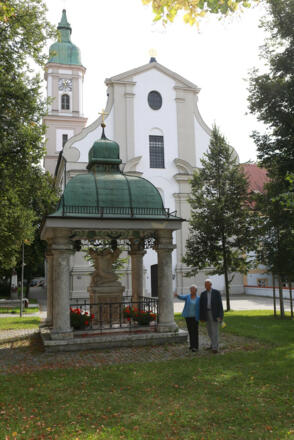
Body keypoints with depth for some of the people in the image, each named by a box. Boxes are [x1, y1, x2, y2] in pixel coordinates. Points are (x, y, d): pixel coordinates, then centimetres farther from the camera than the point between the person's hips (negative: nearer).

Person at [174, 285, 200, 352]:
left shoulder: (198, 299, -2)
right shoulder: (187, 296, 0)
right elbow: (182, 297, -20)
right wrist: (177, 295, -42)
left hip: (195, 317, -2)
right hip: (188, 316, 3)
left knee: (195, 331, -6)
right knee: (190, 331, 8)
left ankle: (195, 346, -3)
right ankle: (192, 344, 19)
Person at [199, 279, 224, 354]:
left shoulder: (217, 292, -7)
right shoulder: (203, 294, 4)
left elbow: (220, 304, -9)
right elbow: (201, 306, 4)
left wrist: (220, 316, -16)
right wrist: (201, 317, 1)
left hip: (215, 314, -4)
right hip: (207, 314, 4)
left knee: (215, 330, -8)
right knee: (210, 330, 12)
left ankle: (215, 347, -5)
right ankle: (214, 343, 30)